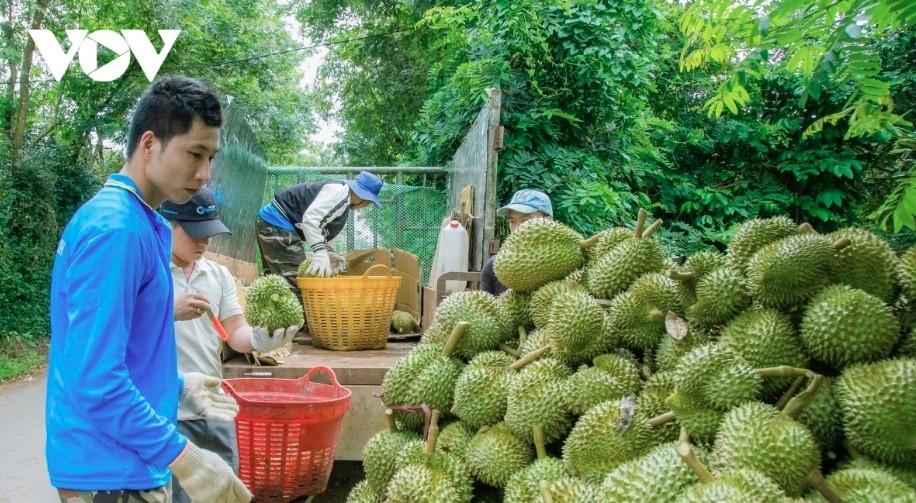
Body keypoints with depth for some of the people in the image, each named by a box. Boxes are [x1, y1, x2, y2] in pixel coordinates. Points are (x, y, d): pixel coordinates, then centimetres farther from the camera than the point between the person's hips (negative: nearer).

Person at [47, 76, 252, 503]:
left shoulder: (147, 224, 7)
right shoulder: (115, 228, -22)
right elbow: (95, 379, -27)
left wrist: (178, 386, 13)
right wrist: (184, 458, -25)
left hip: (129, 464, 9)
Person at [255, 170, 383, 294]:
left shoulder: (343, 199, 16)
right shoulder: (340, 191, -15)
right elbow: (310, 218, -28)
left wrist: (327, 251, 0)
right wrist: (321, 253, -35)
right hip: (278, 224, -11)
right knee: (295, 283, -13)